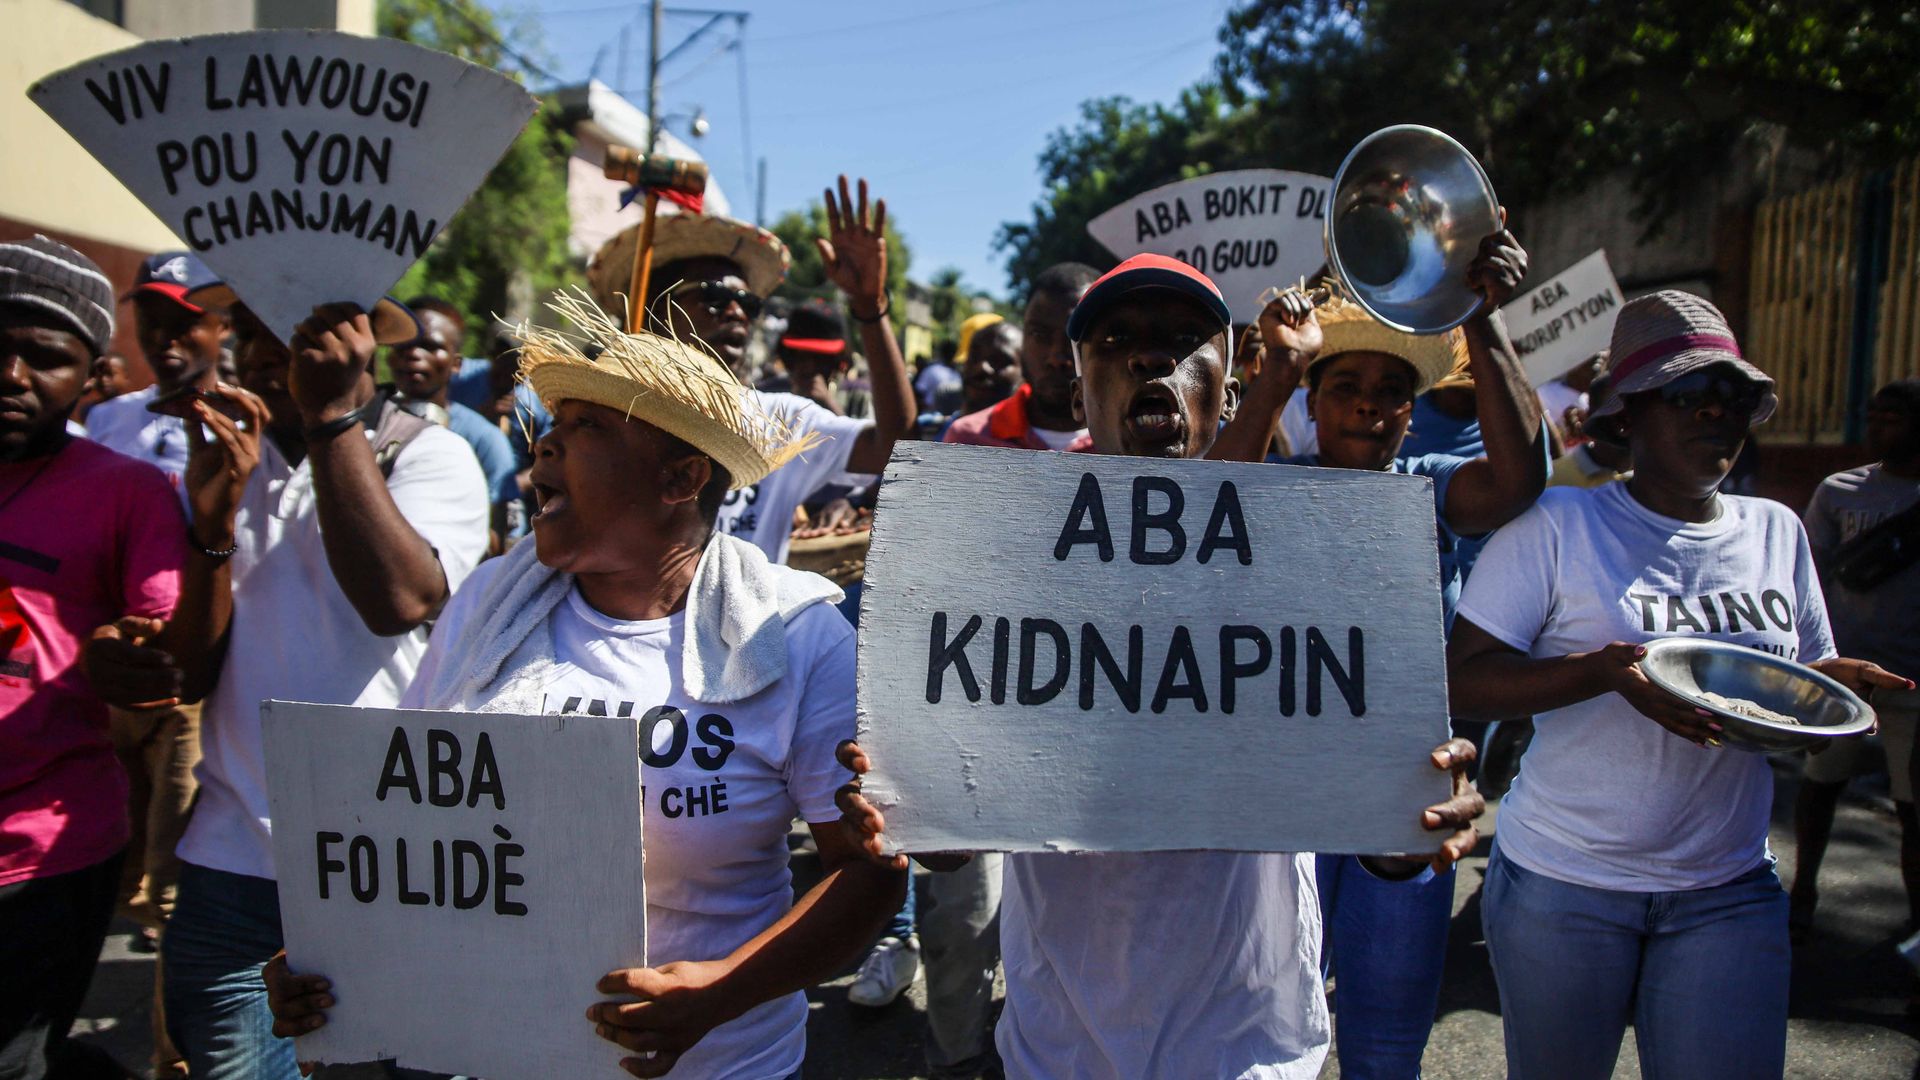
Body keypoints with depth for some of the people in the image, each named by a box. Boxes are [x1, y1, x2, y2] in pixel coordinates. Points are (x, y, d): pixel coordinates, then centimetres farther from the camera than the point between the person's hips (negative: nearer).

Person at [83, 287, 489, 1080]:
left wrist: (330, 415, -20)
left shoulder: (430, 456, -4)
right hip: (231, 864, 4)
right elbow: (193, 675, 4)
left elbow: (400, 598, -25)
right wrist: (214, 518, -12)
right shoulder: (227, 456, 8)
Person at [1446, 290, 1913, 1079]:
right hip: (1564, 884, -3)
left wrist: (1830, 686, -5)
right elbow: (1463, 682, -14)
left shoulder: (1777, 532, 7)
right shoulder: (1558, 525, -9)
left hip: (1729, 889, 4)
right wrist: (1602, 670, -28)